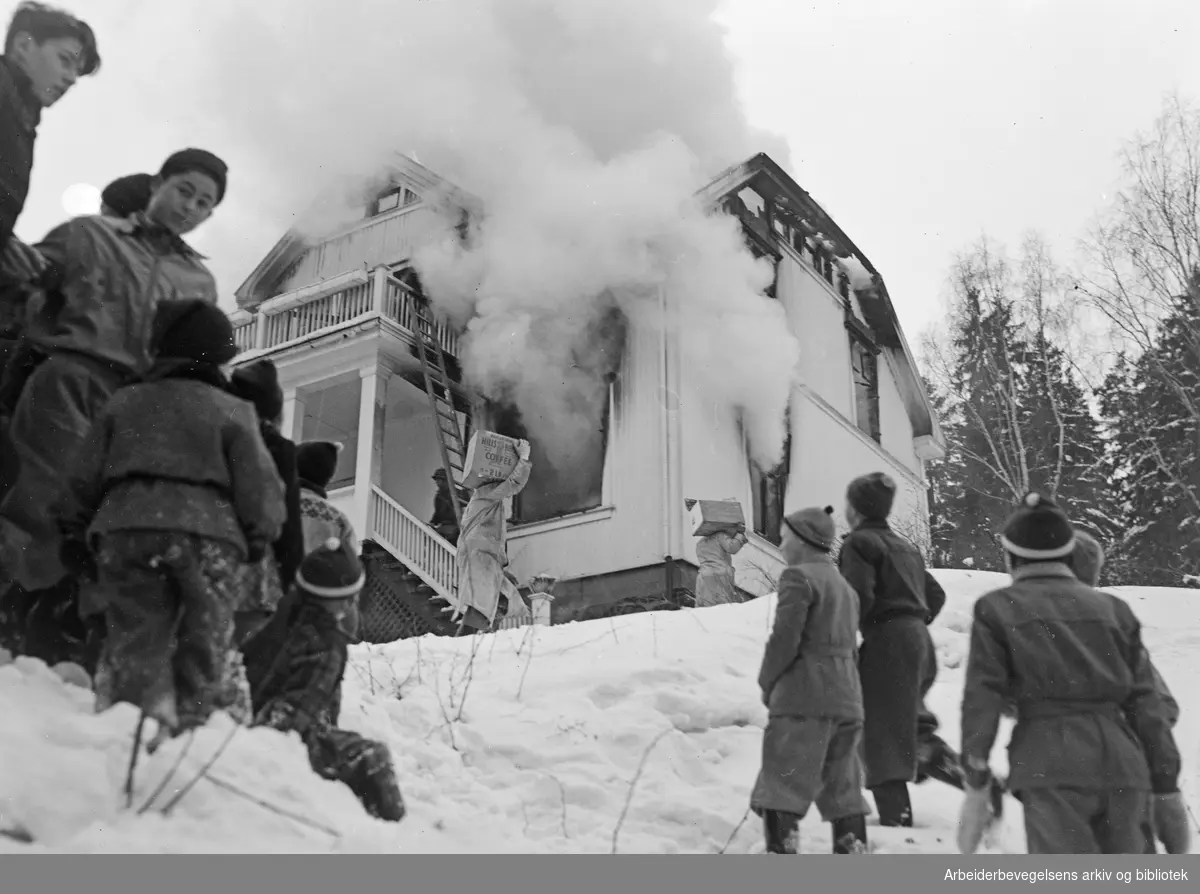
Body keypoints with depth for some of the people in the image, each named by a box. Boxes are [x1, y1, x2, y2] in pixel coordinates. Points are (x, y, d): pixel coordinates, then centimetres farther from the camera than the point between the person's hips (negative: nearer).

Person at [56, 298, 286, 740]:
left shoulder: (124, 402, 18)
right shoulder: (231, 410, 9)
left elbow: (83, 476, 18)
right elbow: (259, 485, 2)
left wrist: (75, 535, 27)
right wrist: (259, 538, 16)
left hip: (125, 526, 2)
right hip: (208, 534, -2)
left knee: (134, 647, 1)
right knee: (203, 654, 6)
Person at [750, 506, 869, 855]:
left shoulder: (798, 576, -7)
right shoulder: (844, 585, 20)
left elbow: (784, 639, -14)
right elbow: (850, 646, 18)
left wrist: (767, 682, 0)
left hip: (803, 698, -9)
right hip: (846, 698, 9)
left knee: (780, 791, -6)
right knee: (843, 791, 14)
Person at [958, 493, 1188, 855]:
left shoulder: (997, 608, 8)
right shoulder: (1112, 608, 17)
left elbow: (982, 700, 0)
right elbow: (1146, 703, 13)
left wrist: (975, 787, 2)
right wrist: (1167, 788, 16)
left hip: (1052, 767, -4)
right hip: (1122, 762, 4)